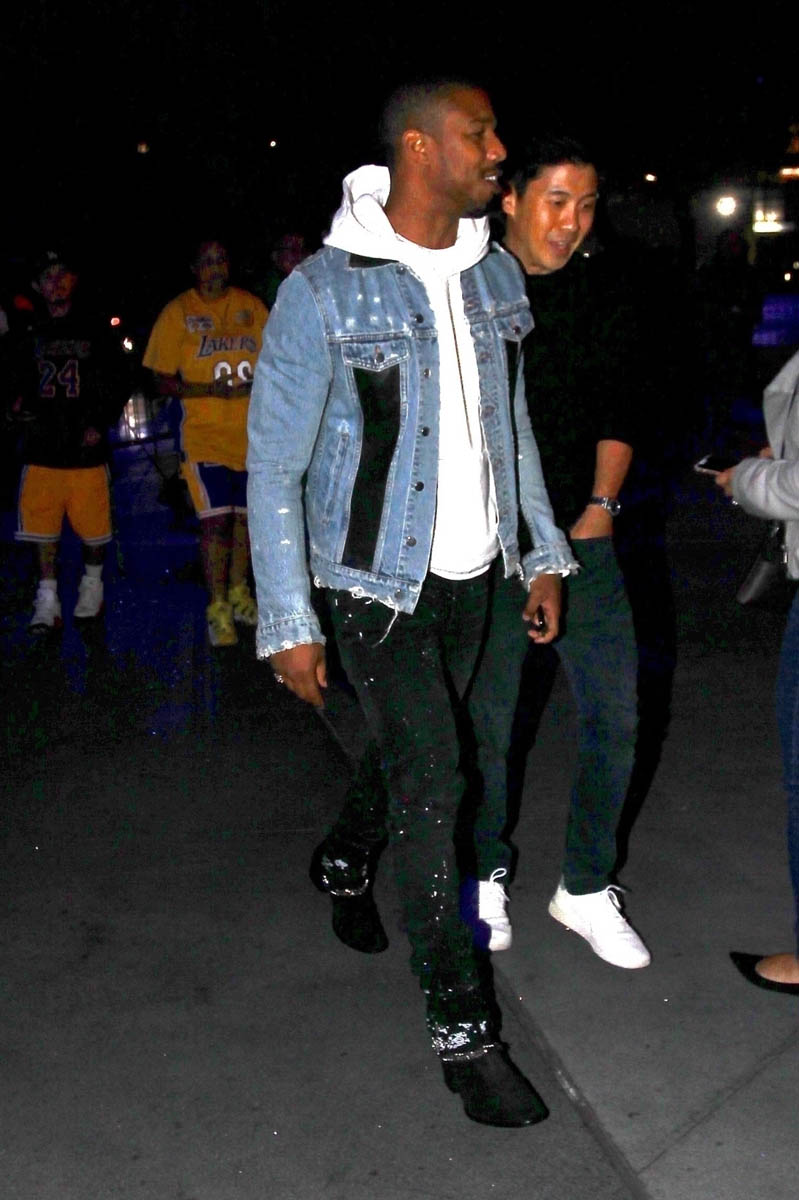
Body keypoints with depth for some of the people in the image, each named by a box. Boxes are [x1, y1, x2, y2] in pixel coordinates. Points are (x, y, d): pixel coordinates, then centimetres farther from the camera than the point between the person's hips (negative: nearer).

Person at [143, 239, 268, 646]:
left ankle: (238, 594, 30)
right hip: (204, 433, -4)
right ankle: (218, 609, -2)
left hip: (253, 433, 4)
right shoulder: (177, 312, -2)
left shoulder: (252, 306, 8)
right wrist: (210, 390, -18)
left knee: (245, 515, 13)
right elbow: (163, 381, -3)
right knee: (215, 519, -11)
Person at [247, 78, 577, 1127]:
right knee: (431, 786, -9)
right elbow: (274, 467, -11)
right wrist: (290, 624, -12)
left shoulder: (494, 274, 5)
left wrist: (542, 553, 13)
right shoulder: (323, 292, -15)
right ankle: (462, 1027, 6)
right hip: (384, 587, -6)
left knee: (483, 769, 11)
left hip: (486, 577, 6)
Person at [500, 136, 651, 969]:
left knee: (613, 714, -1)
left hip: (578, 539, 3)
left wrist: (602, 504, 3)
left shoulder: (600, 303, 9)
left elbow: (617, 416, 14)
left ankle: (586, 891, 17)